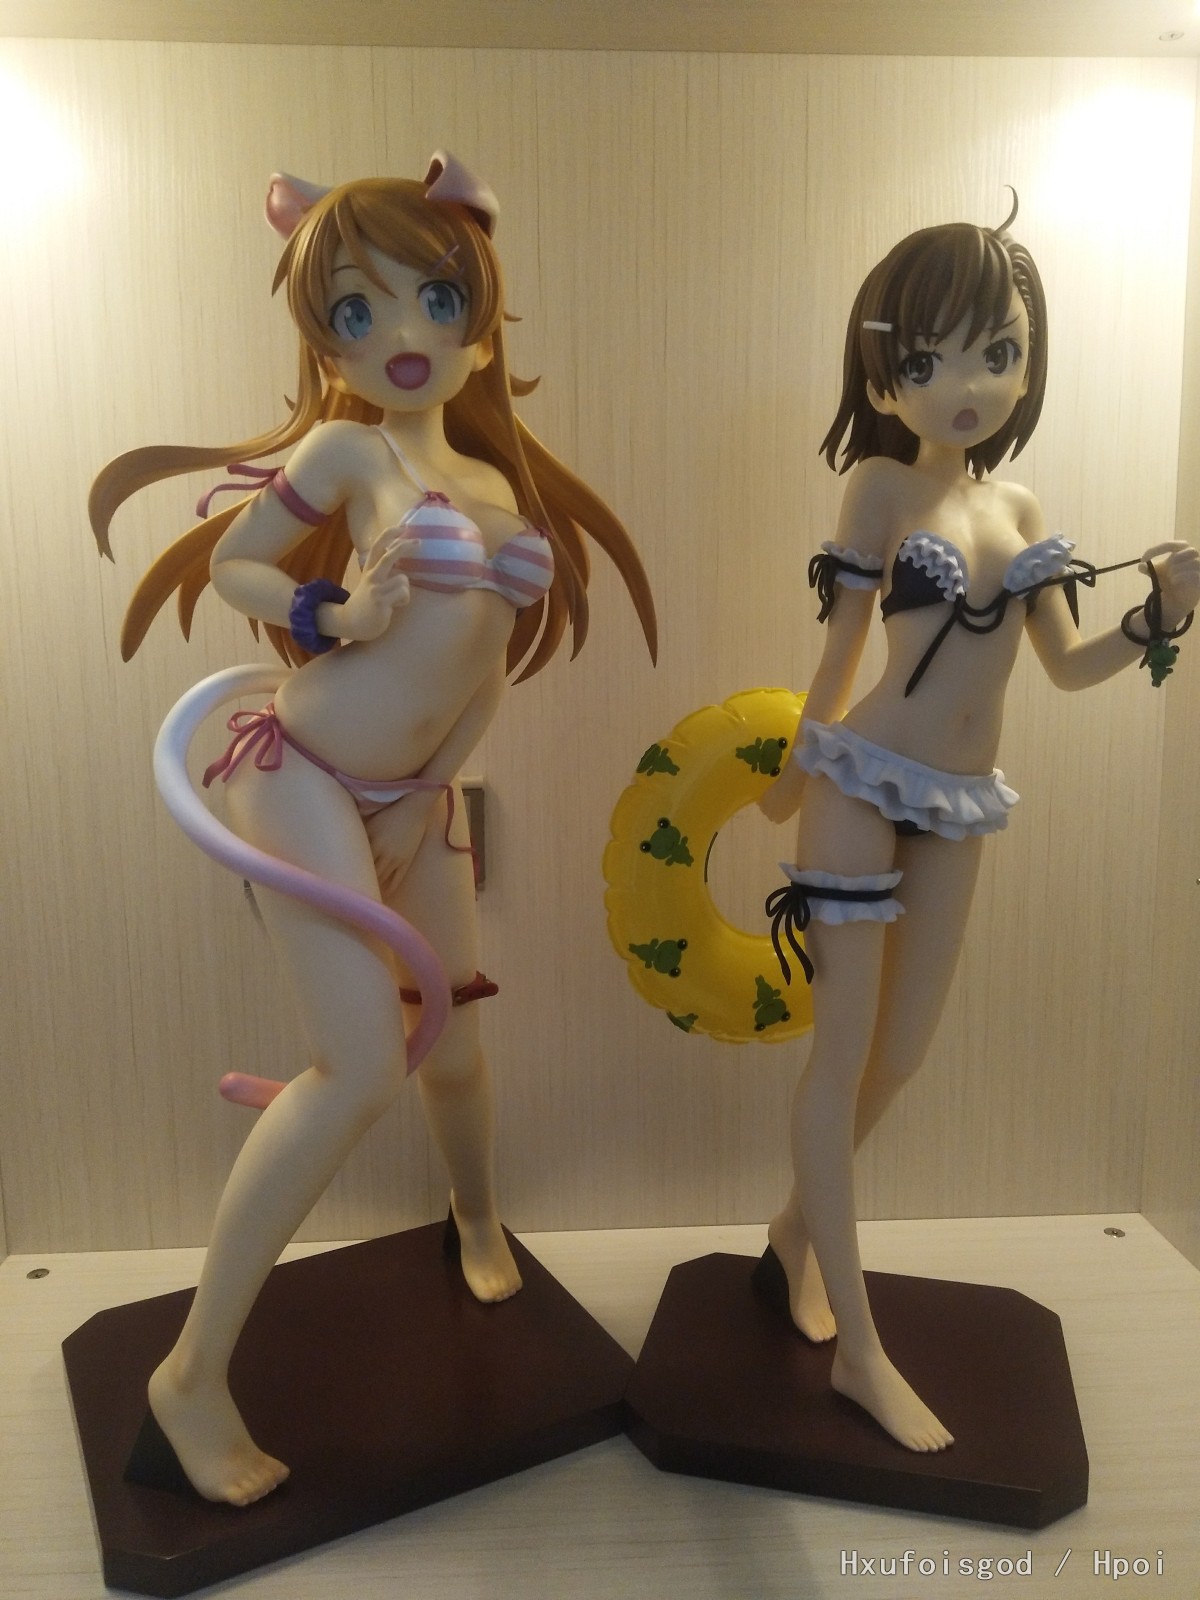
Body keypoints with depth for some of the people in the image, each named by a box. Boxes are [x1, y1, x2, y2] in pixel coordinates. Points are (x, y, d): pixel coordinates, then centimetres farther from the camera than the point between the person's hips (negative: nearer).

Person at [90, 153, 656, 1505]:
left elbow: (488, 672, 12)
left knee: (450, 1041, 14)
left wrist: (424, 803, 4)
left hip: (414, 798, 6)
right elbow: (226, 562, -2)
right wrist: (334, 616, -17)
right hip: (302, 775, -6)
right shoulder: (345, 448, -7)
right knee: (364, 1067, -15)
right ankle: (194, 1371, 2)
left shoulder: (499, 488, 8)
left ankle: (477, 1216, 47)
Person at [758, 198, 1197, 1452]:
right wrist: (798, 774, 2)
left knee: (899, 1056, 13)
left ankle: (796, 1230, 38)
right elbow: (841, 652, -5)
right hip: (864, 792, -6)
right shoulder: (881, 489, -8)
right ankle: (860, 1349, 12)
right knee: (841, 1053, 1)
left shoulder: (1019, 508, 8)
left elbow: (1066, 666, 13)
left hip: (958, 809, 6)